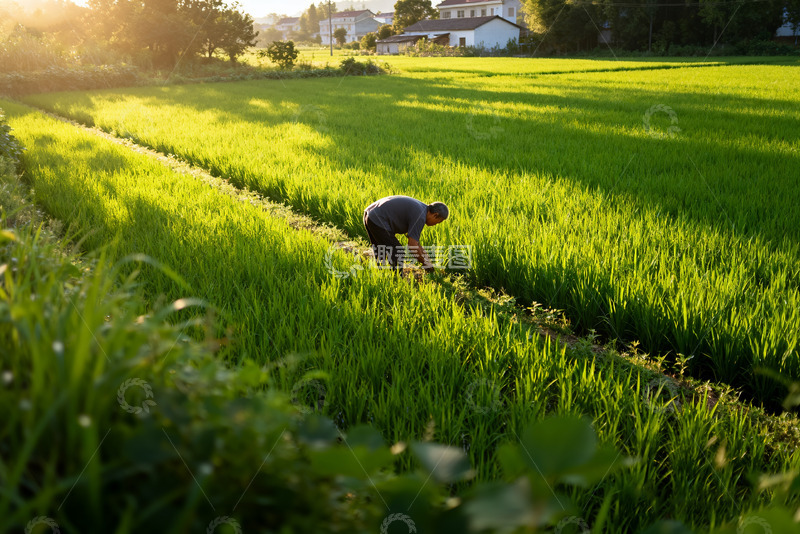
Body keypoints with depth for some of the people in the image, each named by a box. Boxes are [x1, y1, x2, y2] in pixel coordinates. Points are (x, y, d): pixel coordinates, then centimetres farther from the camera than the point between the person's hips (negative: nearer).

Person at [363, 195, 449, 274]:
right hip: (378, 221, -10)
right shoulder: (420, 216, -14)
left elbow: (414, 239, 24)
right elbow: (412, 245, -16)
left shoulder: (419, 206, 16)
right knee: (397, 255, -4)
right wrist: (425, 262, -4)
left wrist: (425, 255, 26)